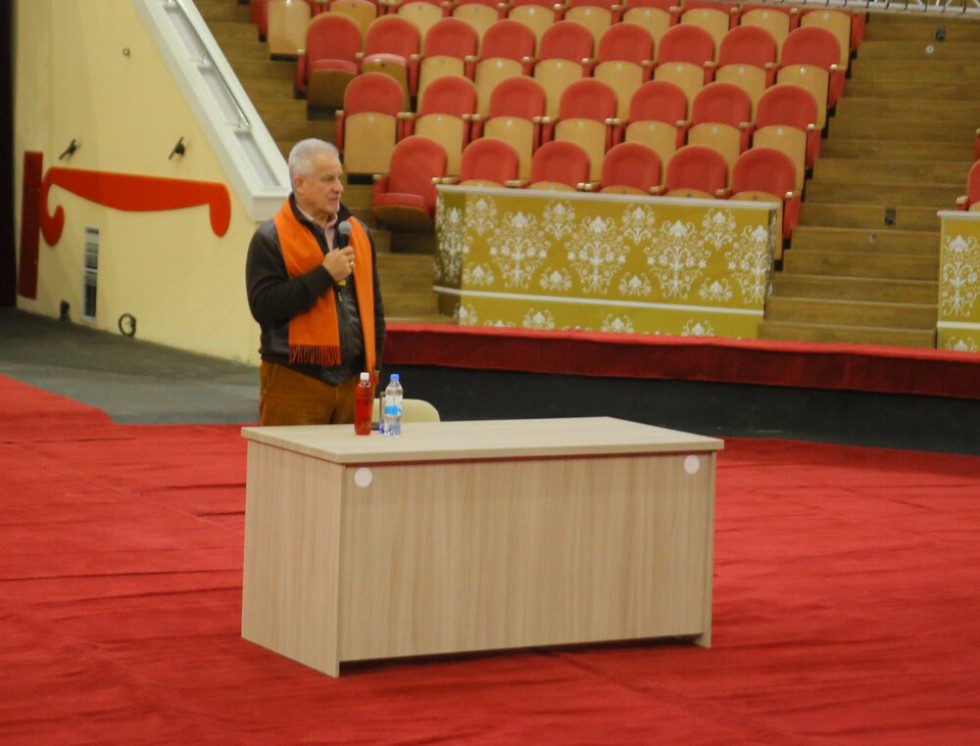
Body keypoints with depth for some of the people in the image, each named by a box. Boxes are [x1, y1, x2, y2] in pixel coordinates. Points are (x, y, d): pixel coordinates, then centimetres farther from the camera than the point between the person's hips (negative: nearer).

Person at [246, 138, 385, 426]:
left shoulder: (357, 233, 13)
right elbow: (263, 307, -15)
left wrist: (373, 364, 11)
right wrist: (324, 275, -16)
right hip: (294, 380, -5)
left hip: (352, 380, 5)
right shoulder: (270, 239, -4)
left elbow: (373, 305, 20)